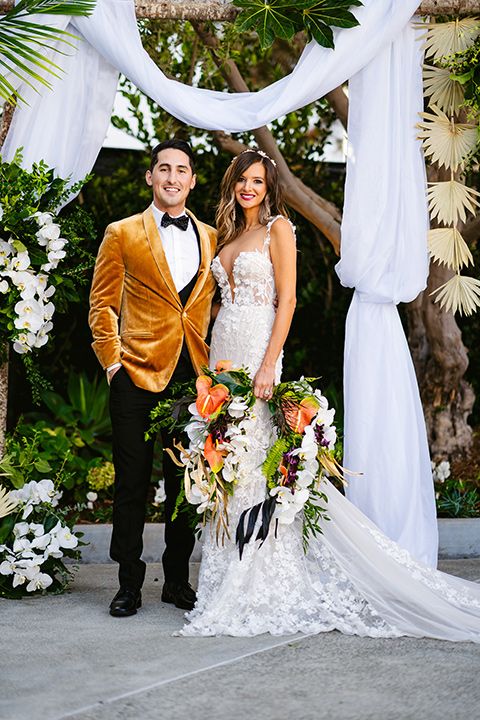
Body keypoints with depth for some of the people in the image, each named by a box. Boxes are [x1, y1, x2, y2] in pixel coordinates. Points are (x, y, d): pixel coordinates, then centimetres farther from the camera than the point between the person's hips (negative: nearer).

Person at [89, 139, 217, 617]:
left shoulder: (211, 238, 13)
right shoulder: (122, 234, 5)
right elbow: (102, 305, 4)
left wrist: (215, 359, 7)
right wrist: (112, 362, -5)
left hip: (193, 375, 3)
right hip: (137, 375, -3)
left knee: (186, 482, 8)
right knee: (132, 483, 2)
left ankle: (177, 580, 21)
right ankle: (129, 584, 14)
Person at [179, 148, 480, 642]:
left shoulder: (277, 228, -1)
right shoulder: (229, 235, 20)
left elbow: (286, 300, -9)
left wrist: (268, 365, -19)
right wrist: (213, 364, 12)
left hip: (257, 347, -7)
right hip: (223, 349, 7)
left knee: (257, 458, -10)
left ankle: (265, 585, -4)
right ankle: (233, 579, 11)